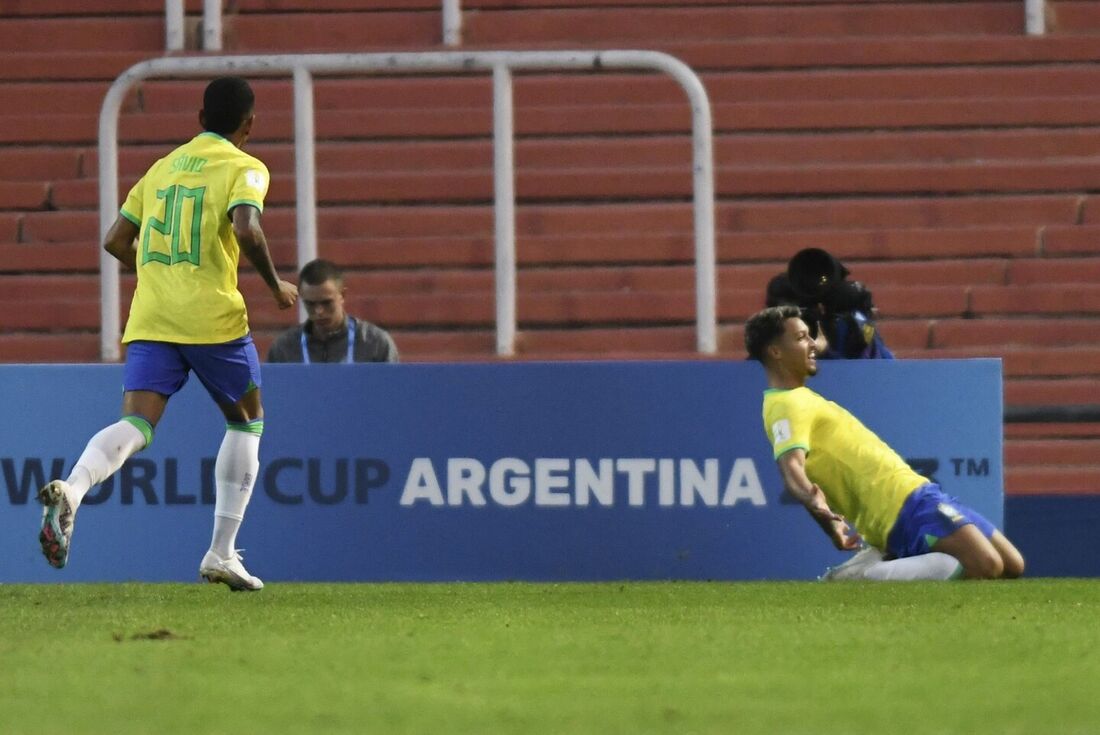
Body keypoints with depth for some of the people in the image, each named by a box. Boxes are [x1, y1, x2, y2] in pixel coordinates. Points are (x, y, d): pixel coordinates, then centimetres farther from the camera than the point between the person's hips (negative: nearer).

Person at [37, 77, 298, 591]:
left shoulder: (163, 167, 19)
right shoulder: (243, 168, 1)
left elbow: (116, 242, 19)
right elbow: (246, 228, -18)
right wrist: (275, 285, -2)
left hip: (149, 318, 4)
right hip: (213, 317, -4)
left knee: (136, 425, -8)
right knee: (246, 421, 17)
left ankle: (72, 489, -41)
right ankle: (221, 554, 12)